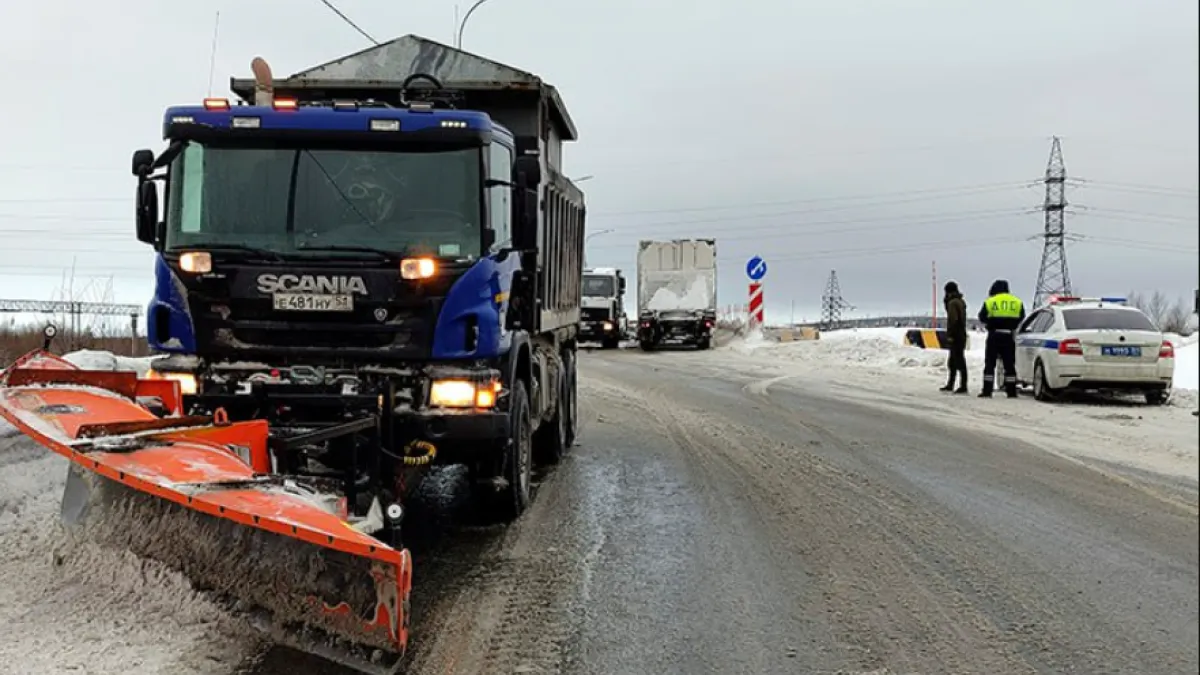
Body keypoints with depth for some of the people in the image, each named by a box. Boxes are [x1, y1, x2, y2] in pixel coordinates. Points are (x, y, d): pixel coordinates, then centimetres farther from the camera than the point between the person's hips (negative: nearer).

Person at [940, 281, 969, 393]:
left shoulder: (952, 302, -14)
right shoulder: (961, 301, 16)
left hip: (955, 335, -10)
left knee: (959, 361, -9)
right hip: (961, 334, 10)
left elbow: (953, 320, -21)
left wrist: (949, 335, -20)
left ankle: (963, 386, -9)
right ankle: (950, 385, 24)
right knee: (953, 361, 17)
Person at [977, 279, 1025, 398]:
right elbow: (1021, 318, 10)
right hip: (1009, 336, 2)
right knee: (1009, 365, 9)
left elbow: (982, 318, 1)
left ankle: (987, 391, -1)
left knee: (990, 364, 3)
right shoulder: (1017, 302, 5)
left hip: (994, 336, -2)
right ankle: (1011, 392, 8)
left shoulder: (989, 302, -4)